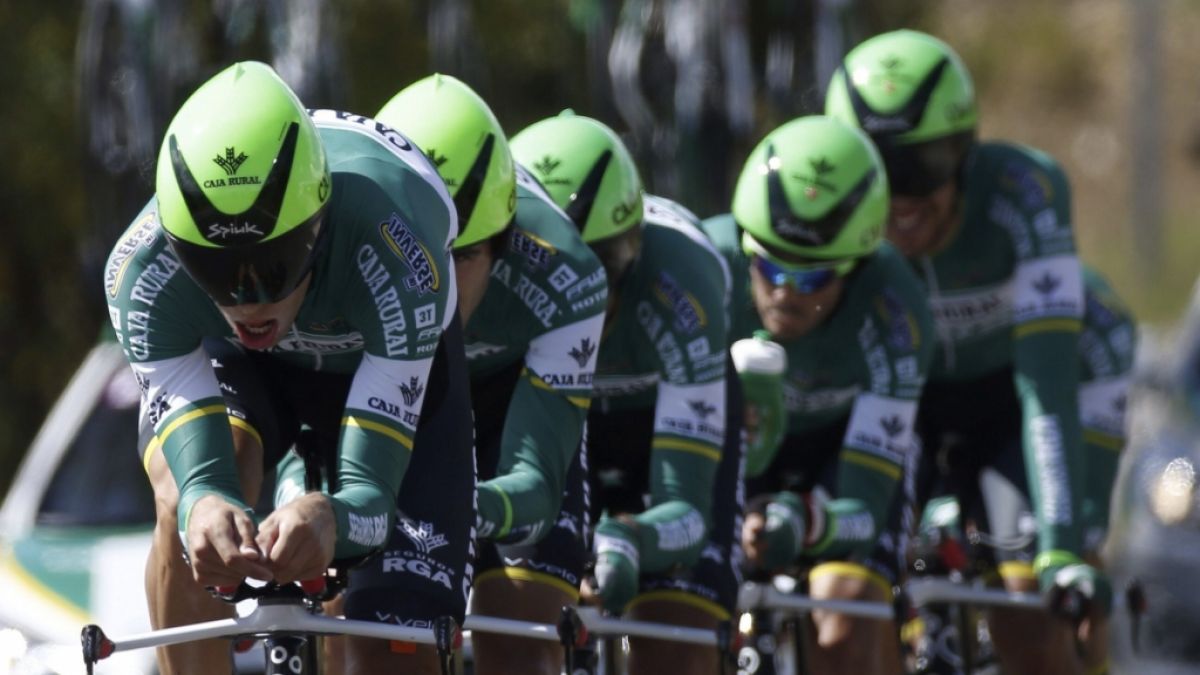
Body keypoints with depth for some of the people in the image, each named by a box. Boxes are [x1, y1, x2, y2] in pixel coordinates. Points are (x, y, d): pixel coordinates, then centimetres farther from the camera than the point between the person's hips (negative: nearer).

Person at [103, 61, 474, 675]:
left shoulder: (390, 250, -44)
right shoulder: (143, 270, -38)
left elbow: (373, 495, -43)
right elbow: (194, 472, -40)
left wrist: (330, 517, -68)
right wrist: (204, 507, -65)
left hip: (393, 369, -1)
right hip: (242, 369, 1)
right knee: (185, 493, -34)